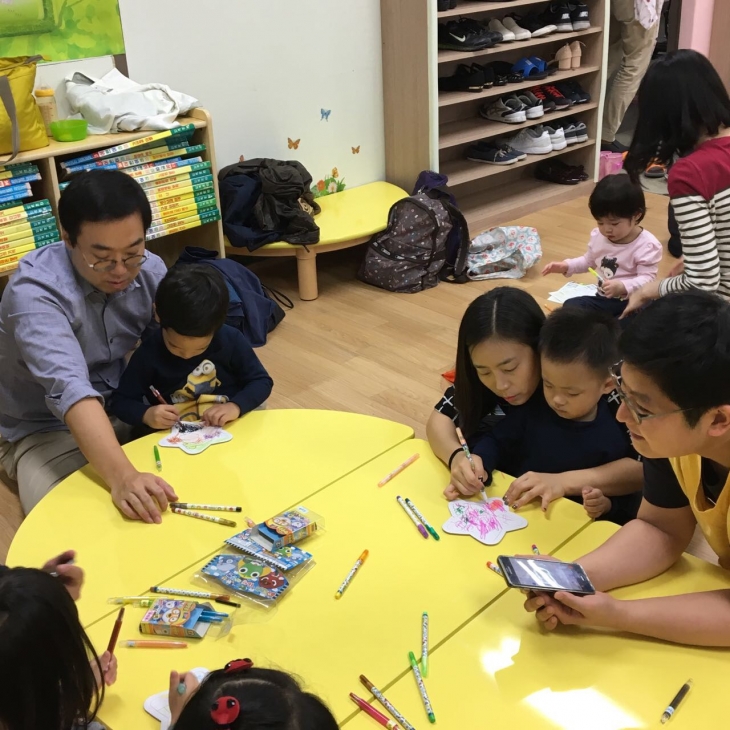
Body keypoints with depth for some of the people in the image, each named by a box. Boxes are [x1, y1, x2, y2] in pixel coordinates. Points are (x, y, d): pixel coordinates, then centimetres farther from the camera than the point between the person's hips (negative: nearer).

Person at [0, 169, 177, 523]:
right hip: (48, 429, -5)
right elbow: (69, 389, -43)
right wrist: (122, 476, -57)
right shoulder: (35, 290, -29)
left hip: (131, 411, 5)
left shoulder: (151, 269, -9)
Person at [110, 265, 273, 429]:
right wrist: (146, 414, -22)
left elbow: (262, 381, -1)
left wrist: (236, 406, -19)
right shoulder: (148, 353, -10)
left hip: (230, 431, 0)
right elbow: (120, 401, -2)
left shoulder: (232, 340, -9)